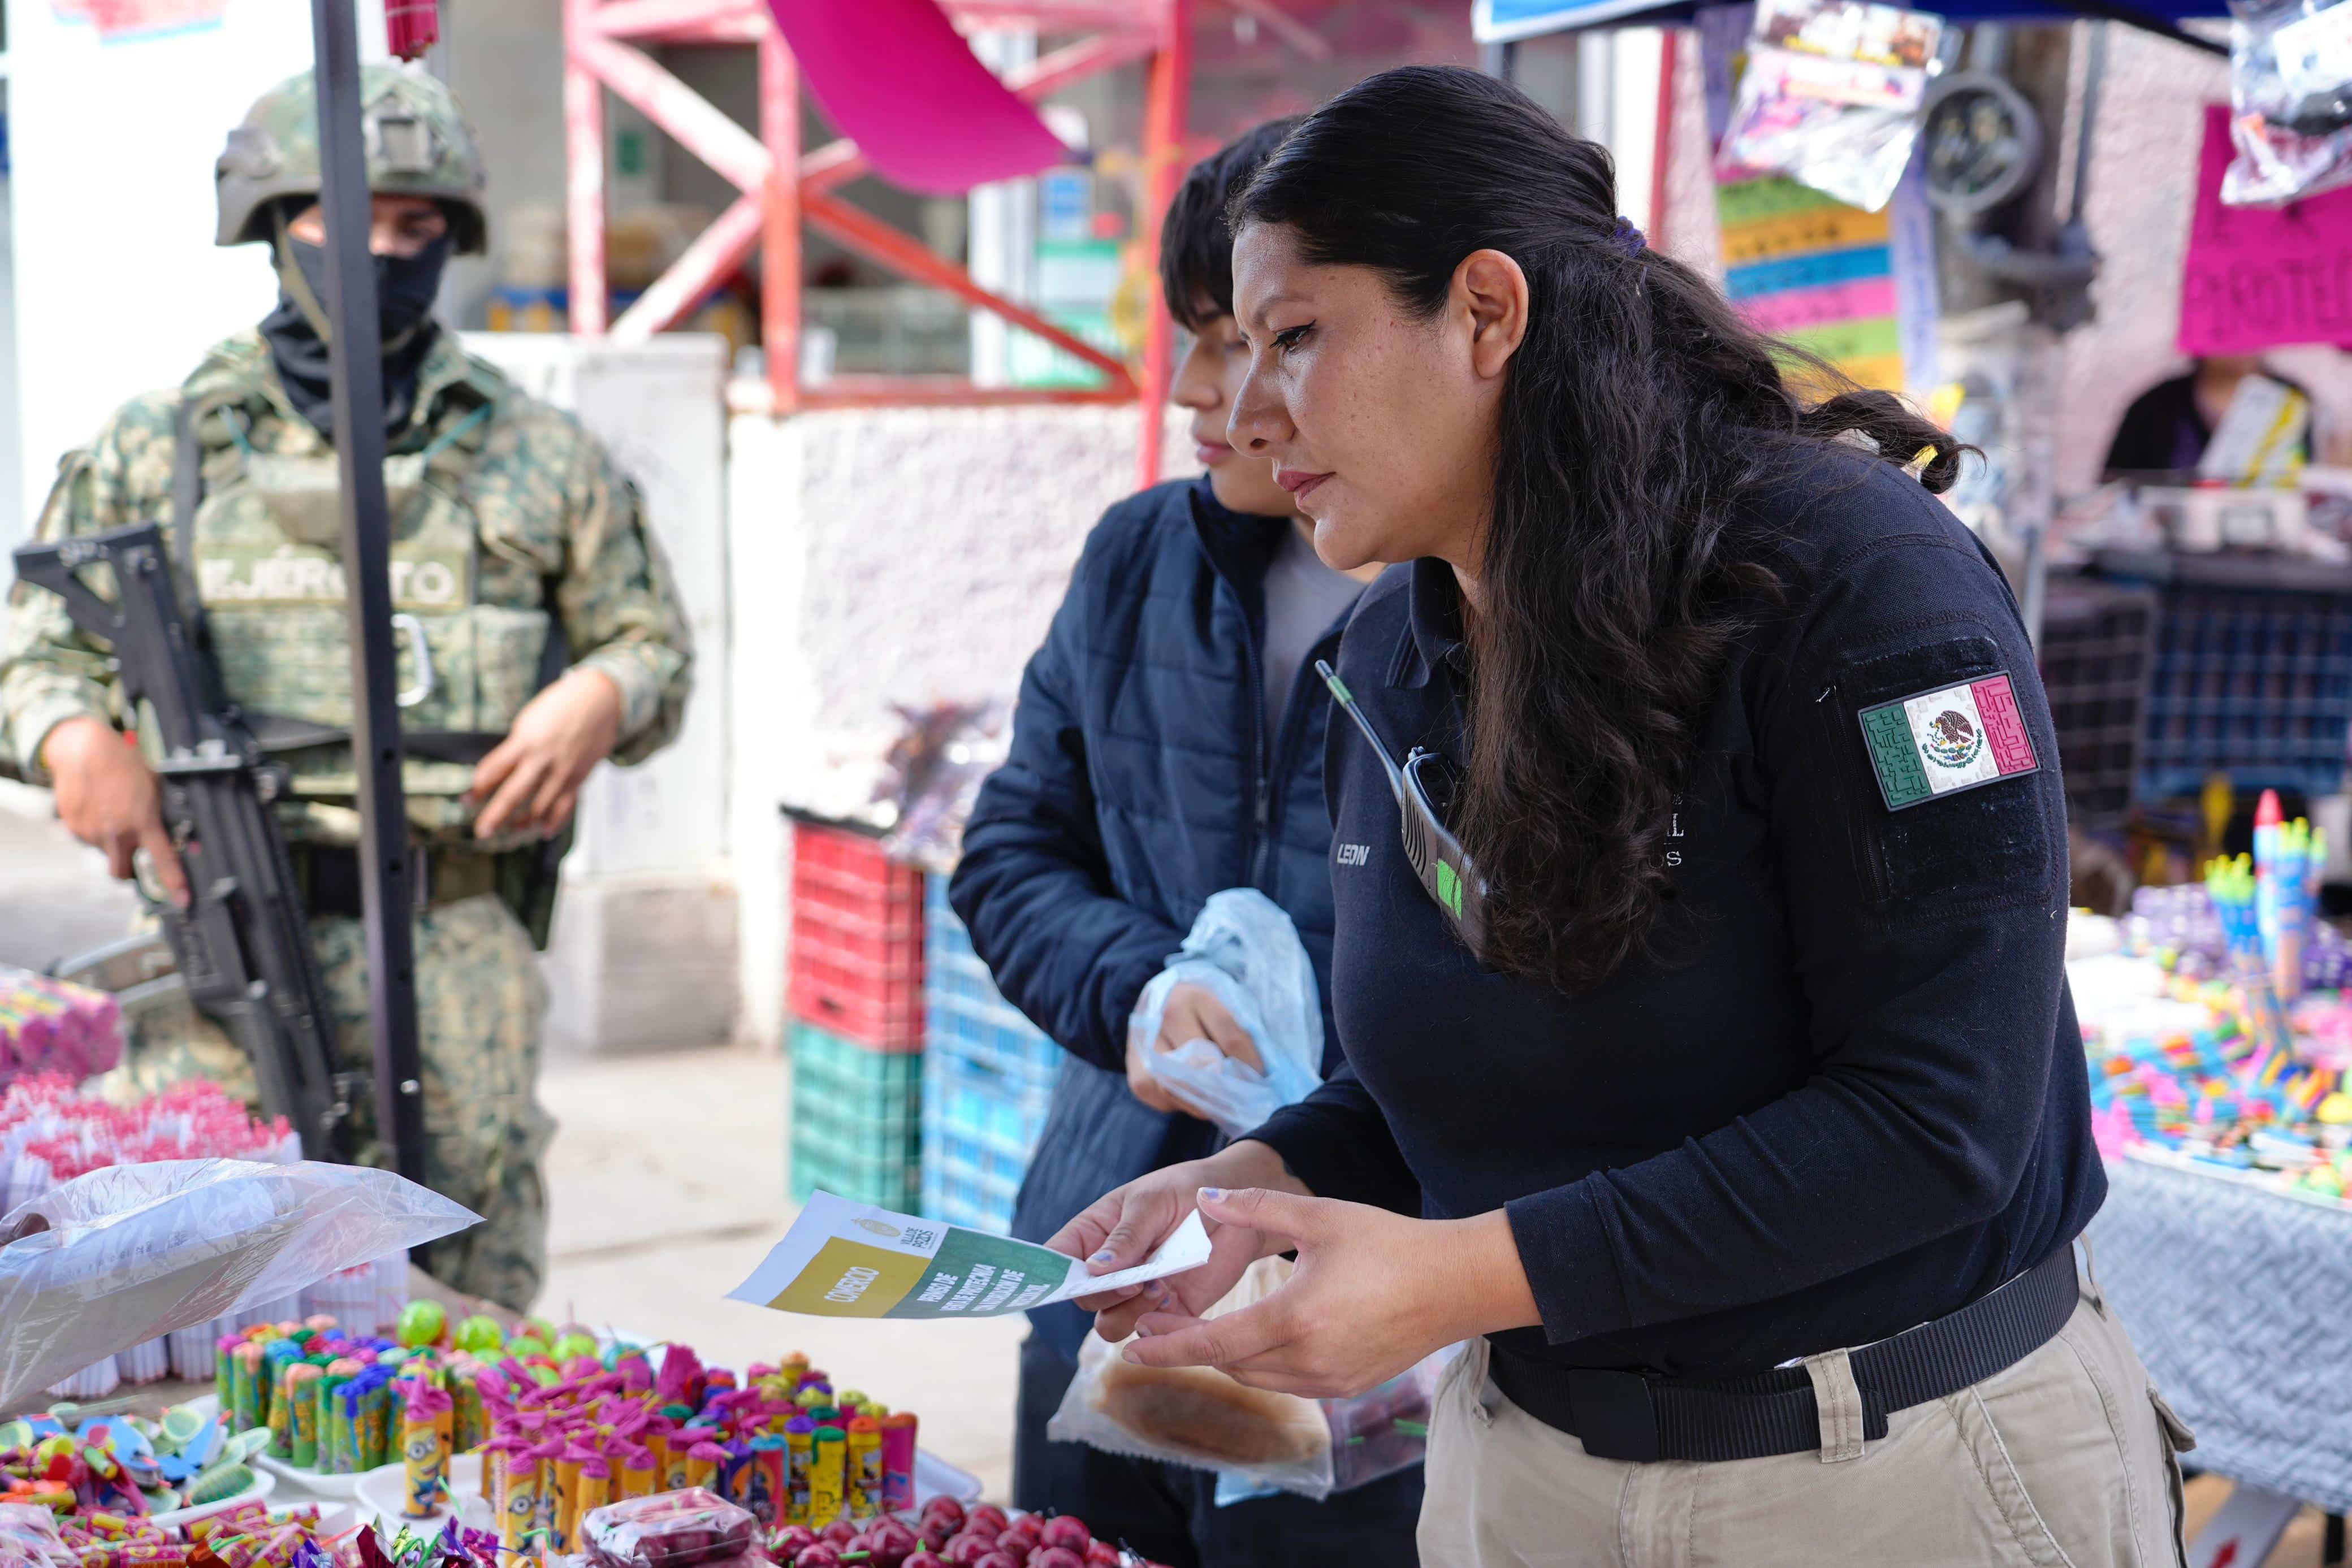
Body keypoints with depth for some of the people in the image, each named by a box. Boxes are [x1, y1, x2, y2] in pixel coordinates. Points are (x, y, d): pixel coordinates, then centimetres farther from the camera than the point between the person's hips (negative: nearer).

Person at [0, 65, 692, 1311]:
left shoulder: (539, 457, 12)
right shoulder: (160, 447, 11)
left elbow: (653, 643, 17)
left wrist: (598, 701, -6)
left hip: (456, 940, 0)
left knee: (462, 1314, 3)